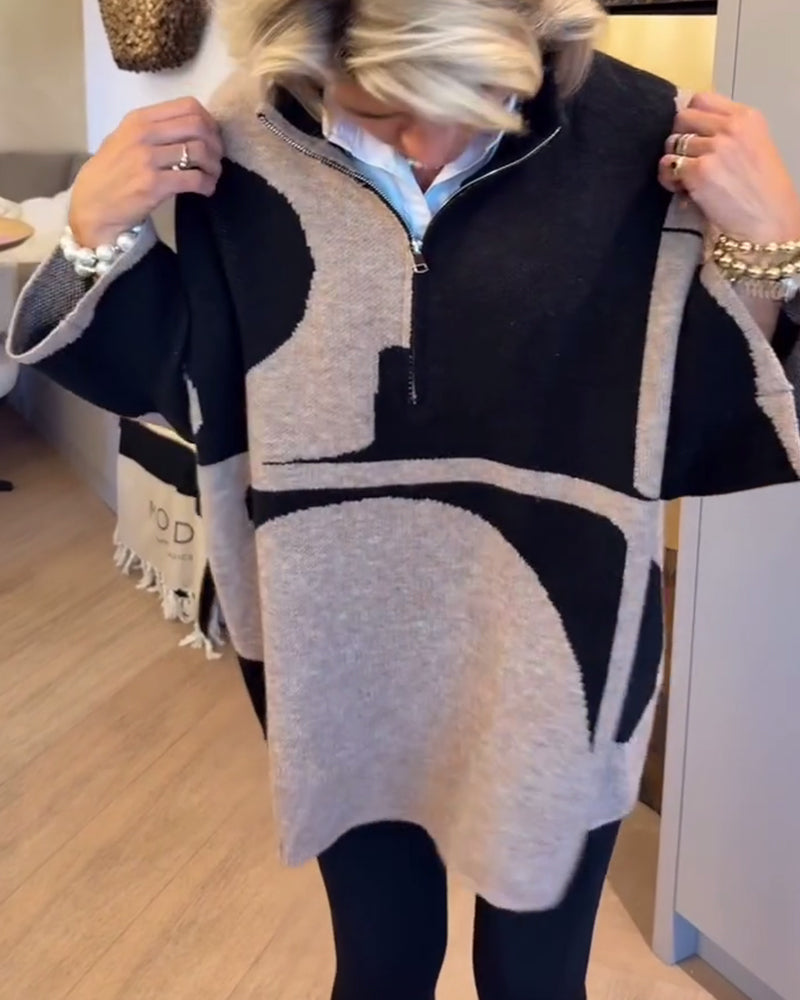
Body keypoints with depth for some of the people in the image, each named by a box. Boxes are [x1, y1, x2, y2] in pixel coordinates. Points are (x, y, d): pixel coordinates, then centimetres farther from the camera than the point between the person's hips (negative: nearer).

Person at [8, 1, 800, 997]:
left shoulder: (638, 144, -16)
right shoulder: (247, 150, -11)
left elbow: (714, 414, -10)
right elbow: (176, 379, 2)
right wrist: (99, 232, -13)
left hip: (550, 664, 0)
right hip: (342, 659, 1)